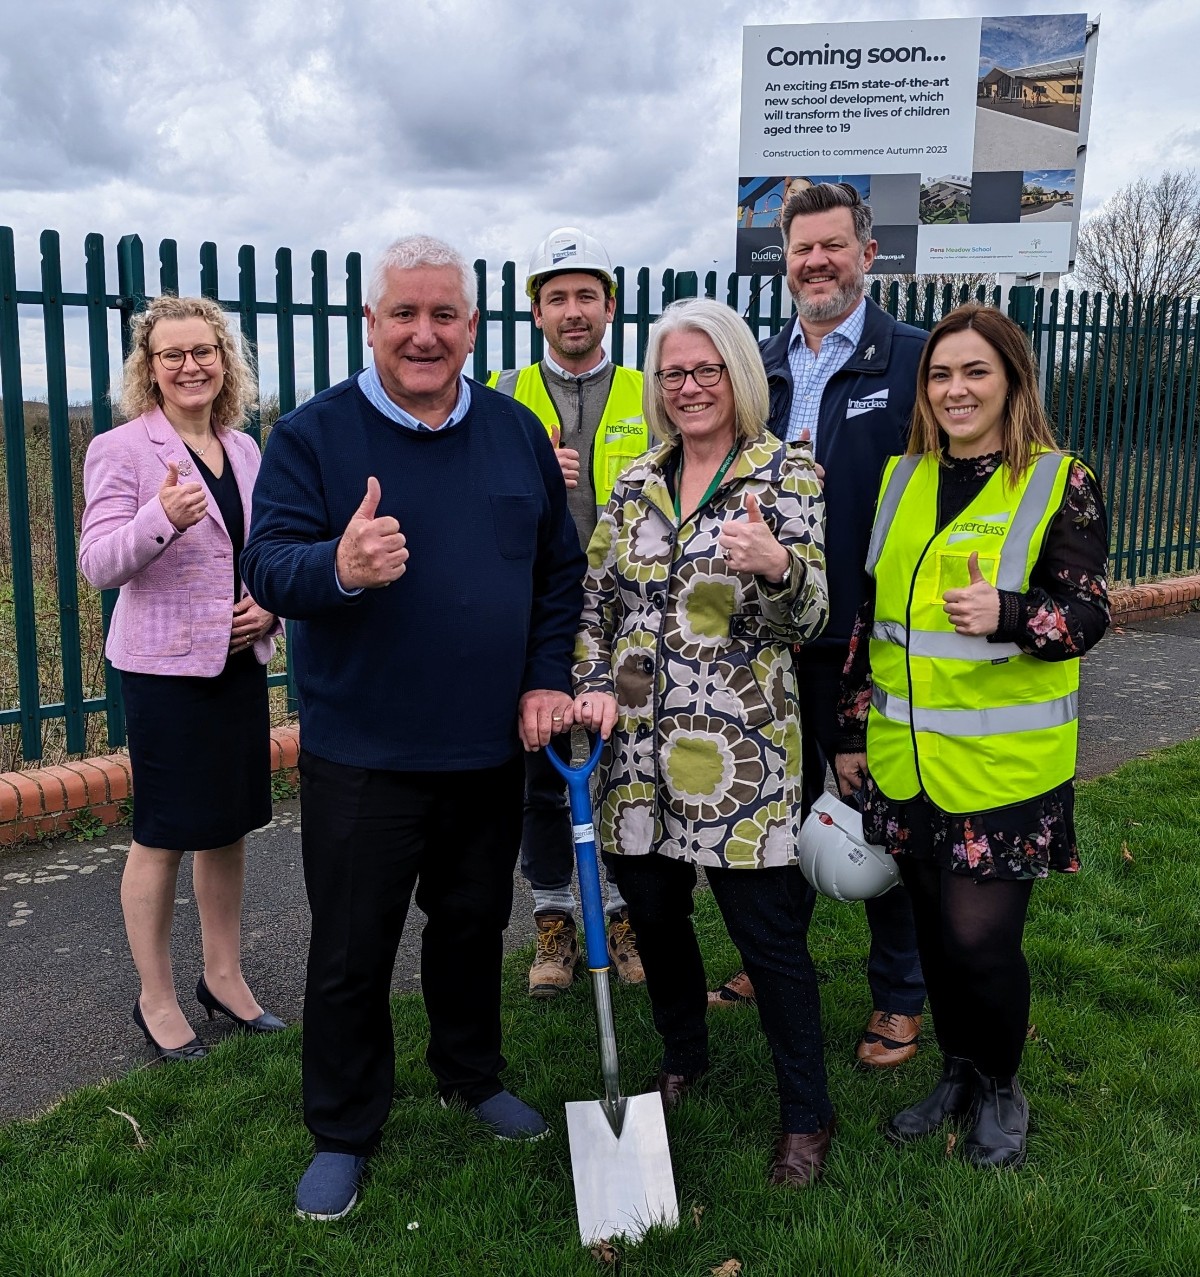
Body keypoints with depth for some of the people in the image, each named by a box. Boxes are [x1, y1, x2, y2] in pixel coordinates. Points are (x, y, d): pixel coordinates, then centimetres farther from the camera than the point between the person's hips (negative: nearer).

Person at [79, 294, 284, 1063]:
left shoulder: (244, 449, 8)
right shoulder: (121, 450, -8)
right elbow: (100, 565, -16)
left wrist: (271, 604, -2)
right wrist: (161, 519, -34)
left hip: (240, 660, 6)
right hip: (165, 666, -6)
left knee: (230, 825, 15)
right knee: (163, 837, 4)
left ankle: (224, 976, 32)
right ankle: (157, 1000, 21)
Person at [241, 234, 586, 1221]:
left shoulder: (518, 432, 4)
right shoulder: (313, 434, -8)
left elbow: (561, 570, 11)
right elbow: (269, 567, -16)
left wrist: (547, 678, 2)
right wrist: (339, 567, -38)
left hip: (491, 748, 4)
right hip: (360, 757, -3)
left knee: (474, 925, 20)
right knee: (351, 952, 7)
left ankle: (473, 1076, 43)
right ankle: (343, 1135, 27)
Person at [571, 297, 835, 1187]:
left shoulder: (787, 474, -3)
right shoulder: (638, 483, 11)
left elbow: (809, 617, -10)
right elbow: (598, 601, 15)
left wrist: (776, 564, -31)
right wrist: (594, 685, -2)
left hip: (739, 753, -5)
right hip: (639, 745, 5)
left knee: (768, 930, 1)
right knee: (652, 910, 16)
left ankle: (807, 1116, 21)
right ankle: (684, 1058, 41)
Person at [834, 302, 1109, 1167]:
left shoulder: (1062, 485, -4)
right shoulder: (902, 480, 9)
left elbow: (1088, 614, -8)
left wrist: (1008, 613, -29)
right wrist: (853, 731, 13)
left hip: (1003, 763, -4)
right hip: (906, 759, 4)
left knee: (981, 937, -3)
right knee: (935, 927, 14)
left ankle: (1001, 1089, 25)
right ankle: (958, 1073, 37)